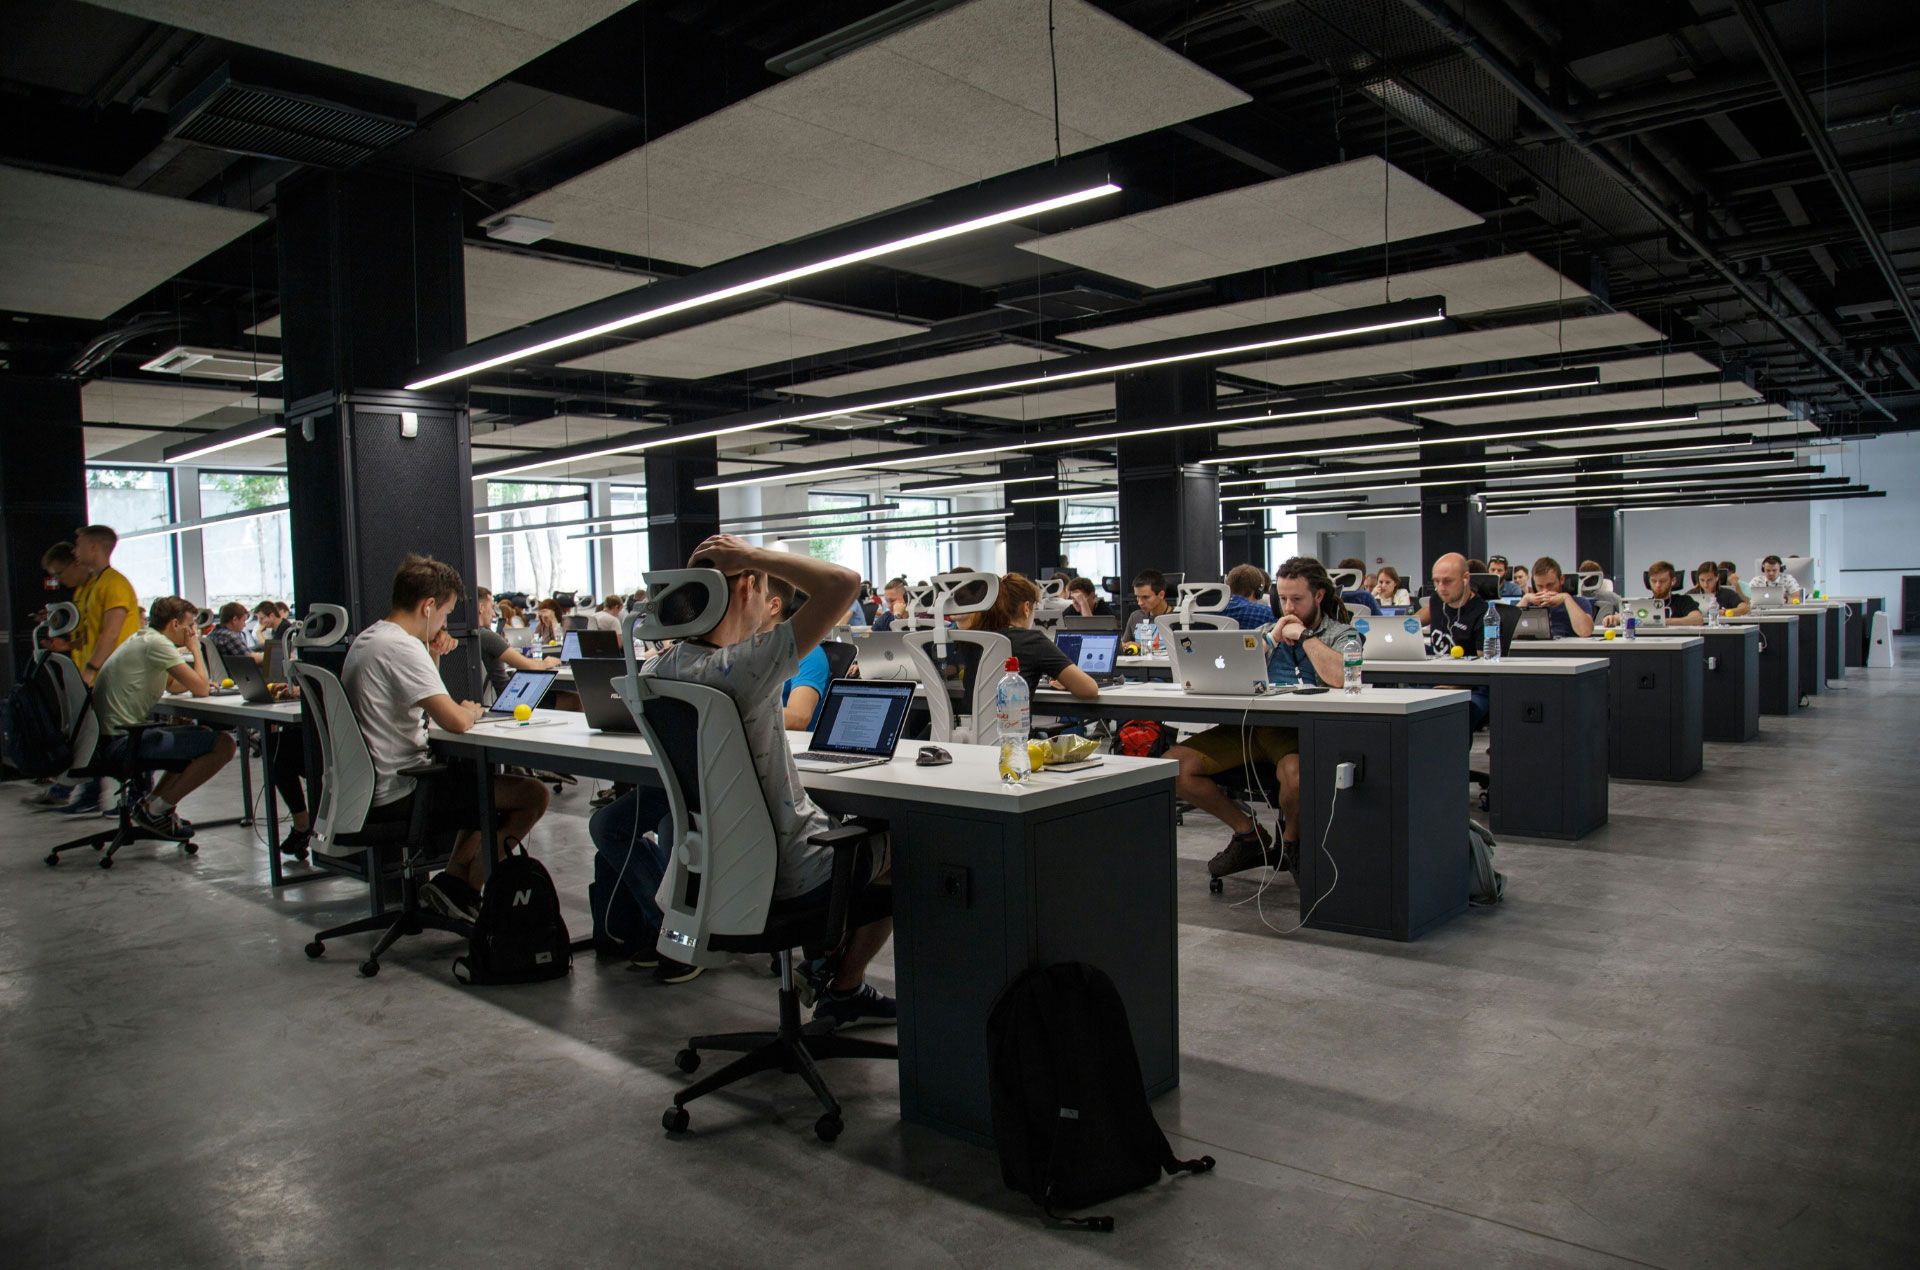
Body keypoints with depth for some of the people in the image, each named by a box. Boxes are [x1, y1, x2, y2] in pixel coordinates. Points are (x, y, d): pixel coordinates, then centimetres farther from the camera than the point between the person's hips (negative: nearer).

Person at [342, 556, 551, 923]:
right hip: (400, 793, -11)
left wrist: (433, 659, 8)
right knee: (533, 795, -10)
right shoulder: (402, 647, -20)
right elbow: (455, 721, -26)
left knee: (486, 780, 28)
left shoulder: (366, 640, 13)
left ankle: (453, 879, 17)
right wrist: (472, 710, -4)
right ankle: (461, 888, 3)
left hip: (371, 788, 11)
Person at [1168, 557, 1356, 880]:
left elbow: (1341, 677, -13)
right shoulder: (1267, 632, 25)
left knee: (1294, 774, -41)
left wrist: (1304, 636, -2)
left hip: (1300, 731, -5)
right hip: (1252, 724, 5)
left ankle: (1291, 840, -4)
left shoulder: (1341, 634, 11)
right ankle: (1248, 832, 5)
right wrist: (1273, 638, 7)